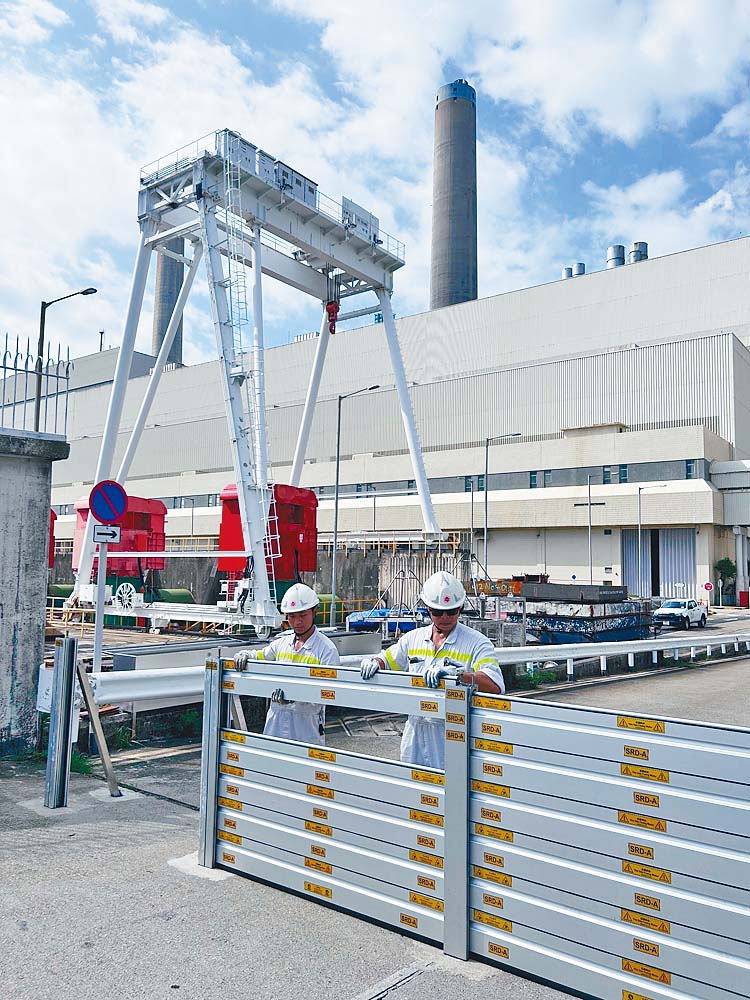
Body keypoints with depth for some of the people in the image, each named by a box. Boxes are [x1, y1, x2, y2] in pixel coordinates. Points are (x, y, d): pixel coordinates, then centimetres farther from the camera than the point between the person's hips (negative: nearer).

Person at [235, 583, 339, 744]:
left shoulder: (327, 649, -7)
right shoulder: (282, 642, 10)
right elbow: (259, 656, 24)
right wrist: (244, 655, 1)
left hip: (307, 723, -5)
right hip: (276, 720, 5)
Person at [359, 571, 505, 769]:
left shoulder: (477, 643, -5)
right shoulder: (413, 638, 11)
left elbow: (495, 685, -18)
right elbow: (387, 660, 25)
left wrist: (456, 673, -30)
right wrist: (373, 662, 1)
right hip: (416, 731, 4)